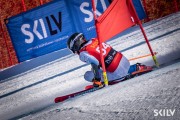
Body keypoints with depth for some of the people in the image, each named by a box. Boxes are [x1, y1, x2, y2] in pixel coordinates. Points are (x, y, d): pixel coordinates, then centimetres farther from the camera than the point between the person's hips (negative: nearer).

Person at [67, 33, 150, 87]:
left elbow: (95, 63, -26)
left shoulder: (83, 54, -11)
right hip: (123, 59, 7)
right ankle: (137, 67, 20)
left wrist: (97, 80, -20)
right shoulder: (94, 40, 11)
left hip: (117, 71, -7)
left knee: (87, 76, 1)